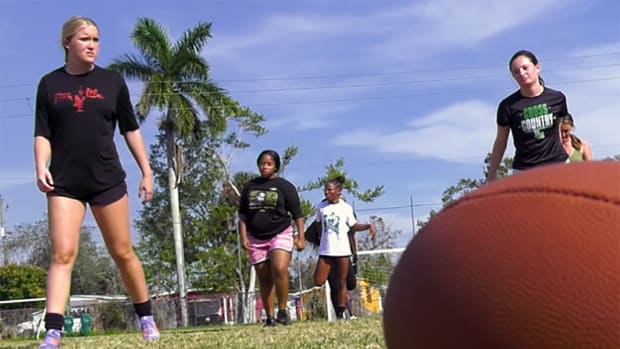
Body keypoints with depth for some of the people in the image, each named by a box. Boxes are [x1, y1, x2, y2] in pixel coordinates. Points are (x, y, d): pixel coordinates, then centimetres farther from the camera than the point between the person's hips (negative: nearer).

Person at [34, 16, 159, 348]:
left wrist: (146, 171, 6)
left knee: (122, 252, 7)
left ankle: (146, 318, 23)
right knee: (62, 253, -10)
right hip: (64, 182, 0)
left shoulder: (112, 81, 5)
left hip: (107, 179, 0)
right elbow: (43, 133, 3)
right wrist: (41, 167, -14)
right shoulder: (50, 83, 5)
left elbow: (130, 129, 9)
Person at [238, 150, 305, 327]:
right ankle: (270, 317, 11)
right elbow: (242, 214, 12)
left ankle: (283, 311, -11)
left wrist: (300, 236, -6)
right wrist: (243, 237, 2)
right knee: (264, 279, 5)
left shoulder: (284, 186, 0)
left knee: (280, 270, -25)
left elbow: (297, 213, -1)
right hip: (256, 238, 4)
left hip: (280, 234, -4)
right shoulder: (249, 187, 9)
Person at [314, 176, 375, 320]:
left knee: (342, 283, 1)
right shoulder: (321, 207, 6)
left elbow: (354, 226, 6)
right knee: (318, 281, -8)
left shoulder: (346, 208, 1)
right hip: (325, 250, 2)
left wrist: (368, 226, -8)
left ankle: (340, 314, 6)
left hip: (342, 250, -2)